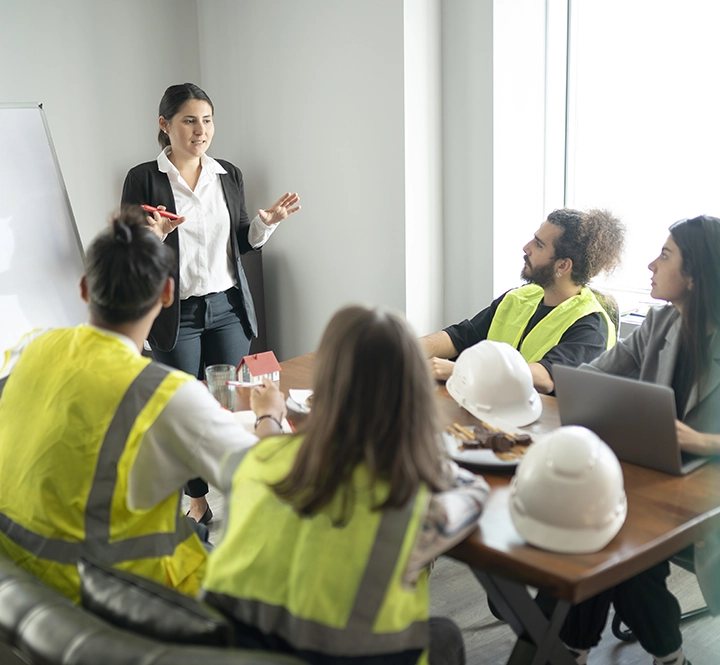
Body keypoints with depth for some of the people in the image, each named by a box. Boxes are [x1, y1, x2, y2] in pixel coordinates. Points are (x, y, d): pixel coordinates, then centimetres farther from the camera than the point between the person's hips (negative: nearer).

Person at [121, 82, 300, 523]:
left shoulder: (229, 175, 7)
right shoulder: (144, 178, -5)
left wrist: (267, 221, -4)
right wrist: (153, 235, -24)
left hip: (229, 307, 3)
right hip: (175, 315, -3)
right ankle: (197, 499, 23)